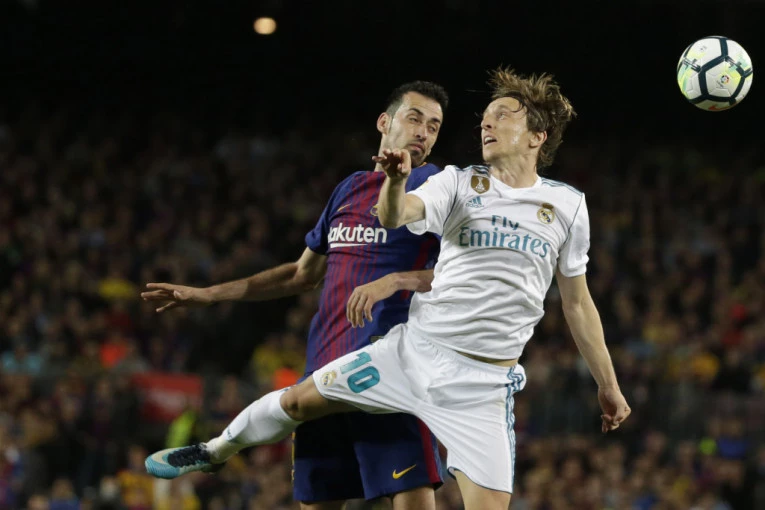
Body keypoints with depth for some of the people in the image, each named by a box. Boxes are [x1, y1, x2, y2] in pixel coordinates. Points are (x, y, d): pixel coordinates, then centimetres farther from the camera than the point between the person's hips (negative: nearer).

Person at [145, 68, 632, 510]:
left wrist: (608, 382, 12)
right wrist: (396, 182, -40)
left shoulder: (568, 205, 3)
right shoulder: (459, 183, 1)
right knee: (300, 400, 9)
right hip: (415, 347, 1)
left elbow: (577, 301, 11)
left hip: (482, 383, -1)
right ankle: (216, 451, 39)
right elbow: (395, 216, -17)